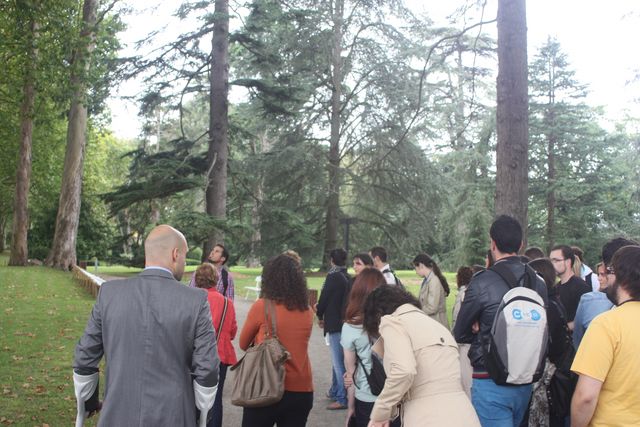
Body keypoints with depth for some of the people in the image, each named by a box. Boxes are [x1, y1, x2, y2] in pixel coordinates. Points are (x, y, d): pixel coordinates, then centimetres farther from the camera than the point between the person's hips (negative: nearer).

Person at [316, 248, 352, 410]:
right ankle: (335, 391, 32)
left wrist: (320, 316, 7)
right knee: (338, 359, 20)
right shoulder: (348, 278, 8)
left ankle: (342, 398, -4)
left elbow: (324, 298, -11)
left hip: (335, 324, -9)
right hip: (345, 322, 9)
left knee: (338, 361, -6)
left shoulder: (333, 277, -15)